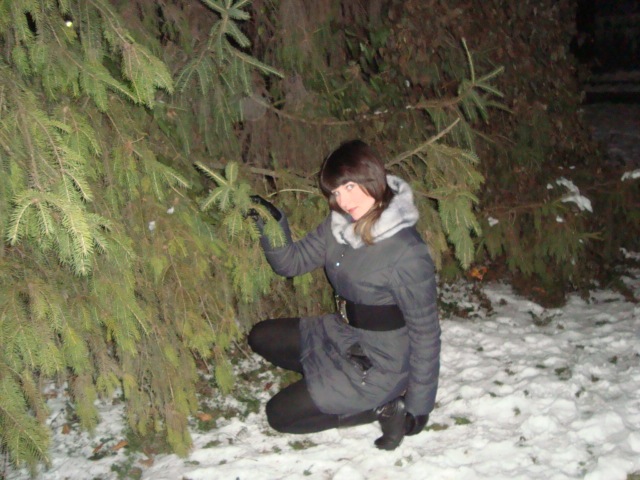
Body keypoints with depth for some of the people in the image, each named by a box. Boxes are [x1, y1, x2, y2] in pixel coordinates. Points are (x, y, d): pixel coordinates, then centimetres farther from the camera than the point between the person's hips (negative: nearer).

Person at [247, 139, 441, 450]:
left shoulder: (407, 253, -28)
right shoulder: (339, 225, -7)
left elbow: (424, 330, -21)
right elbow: (292, 262, 0)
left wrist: (419, 404, -15)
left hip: (378, 362, -8)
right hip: (340, 334, 8)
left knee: (280, 414, -3)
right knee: (261, 337, 13)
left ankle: (385, 406, 2)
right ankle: (332, 379, 7)